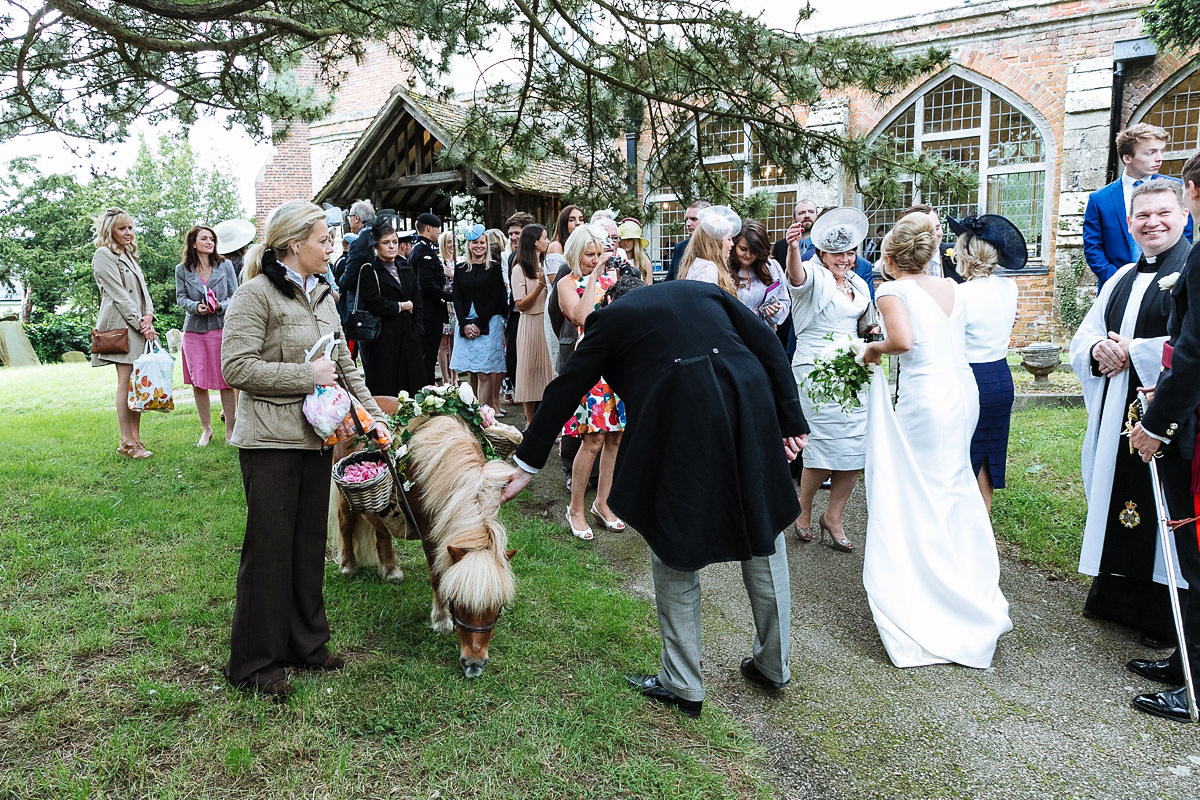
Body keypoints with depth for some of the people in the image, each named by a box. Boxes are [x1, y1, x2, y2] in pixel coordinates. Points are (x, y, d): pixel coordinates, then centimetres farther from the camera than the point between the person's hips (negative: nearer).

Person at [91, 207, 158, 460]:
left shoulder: (129, 255, 23)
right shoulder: (103, 255, -3)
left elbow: (142, 288, 18)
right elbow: (118, 294, -10)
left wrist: (148, 315, 1)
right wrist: (140, 324, -11)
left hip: (139, 326, 8)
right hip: (121, 326, -8)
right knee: (126, 382, -9)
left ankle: (135, 438, 9)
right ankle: (126, 443, -5)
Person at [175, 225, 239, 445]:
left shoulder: (225, 265, 6)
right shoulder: (182, 269, 7)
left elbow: (235, 296, 5)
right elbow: (180, 298, 5)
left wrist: (220, 306, -15)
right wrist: (196, 306, -15)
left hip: (221, 328, -1)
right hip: (193, 330, 1)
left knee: (226, 381, -3)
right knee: (197, 383, 2)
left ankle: (230, 430, 8)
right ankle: (206, 429, 17)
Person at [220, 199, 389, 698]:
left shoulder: (322, 295, 13)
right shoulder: (255, 295, -11)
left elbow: (343, 363, 18)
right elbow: (236, 367, -18)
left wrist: (370, 410, 9)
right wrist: (307, 376, -17)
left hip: (316, 435, 8)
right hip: (270, 439, -7)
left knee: (309, 541, 14)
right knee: (269, 547, 0)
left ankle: (304, 643, 29)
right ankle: (254, 662, 15)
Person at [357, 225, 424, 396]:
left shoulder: (405, 268, 16)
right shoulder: (369, 270, -3)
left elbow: (416, 302, 15)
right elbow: (372, 302, -15)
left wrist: (416, 329, 4)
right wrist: (400, 307, -6)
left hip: (408, 336, 6)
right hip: (383, 337, -6)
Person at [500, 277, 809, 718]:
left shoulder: (610, 319, 14)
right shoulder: (703, 291, 22)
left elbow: (563, 392, 14)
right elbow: (767, 344, 11)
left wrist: (525, 465, 20)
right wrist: (791, 422, 10)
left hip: (681, 426, -4)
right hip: (752, 413, 4)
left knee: (675, 552, 13)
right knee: (763, 539, 19)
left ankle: (682, 685, 24)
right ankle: (773, 666, 37)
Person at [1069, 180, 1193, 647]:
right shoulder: (1121, 279, 16)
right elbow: (1084, 334, 14)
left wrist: (1132, 352, -16)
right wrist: (1097, 349, -8)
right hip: (1116, 415, 7)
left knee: (1162, 512, 1)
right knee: (1115, 499, 15)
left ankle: (1164, 618, 15)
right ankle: (1114, 596, 30)